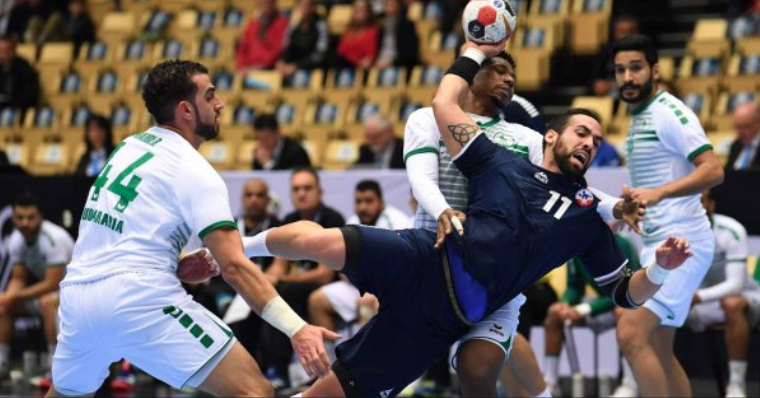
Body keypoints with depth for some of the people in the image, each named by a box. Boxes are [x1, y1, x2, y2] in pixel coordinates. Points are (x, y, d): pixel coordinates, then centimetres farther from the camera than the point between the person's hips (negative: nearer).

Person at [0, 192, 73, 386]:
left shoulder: (54, 239, -28)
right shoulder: (16, 240, -4)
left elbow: (53, 284, -30)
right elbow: (18, 280, 2)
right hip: (45, 289, 8)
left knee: (48, 302, -37)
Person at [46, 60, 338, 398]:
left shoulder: (129, 147, 18)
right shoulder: (195, 173, -5)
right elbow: (233, 266, -15)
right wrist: (296, 328, -20)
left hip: (76, 294, 8)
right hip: (138, 299, -8)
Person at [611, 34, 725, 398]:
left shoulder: (668, 112, -12)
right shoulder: (638, 118, 17)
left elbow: (713, 170, -23)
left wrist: (657, 193, -33)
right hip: (657, 243, 10)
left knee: (631, 334, -21)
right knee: (658, 352, 11)